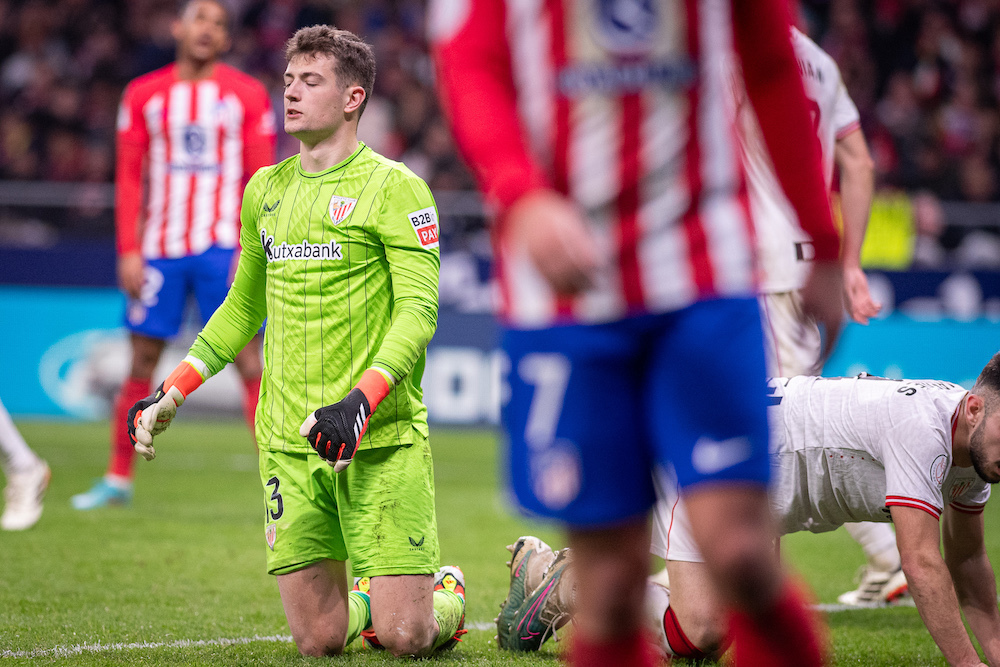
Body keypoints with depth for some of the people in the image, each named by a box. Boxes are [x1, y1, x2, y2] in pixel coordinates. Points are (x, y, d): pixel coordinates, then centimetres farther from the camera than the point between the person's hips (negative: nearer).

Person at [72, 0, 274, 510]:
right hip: (159, 250, 2)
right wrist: (129, 251, -1)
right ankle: (118, 478, 14)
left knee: (249, 362, -7)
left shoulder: (247, 96, 3)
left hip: (223, 247, -2)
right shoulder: (143, 96, 8)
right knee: (141, 364, 4)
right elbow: (130, 177, 8)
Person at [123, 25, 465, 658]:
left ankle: (446, 594, 26)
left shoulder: (393, 187, -5)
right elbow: (244, 307, 25)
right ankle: (367, 600, 34)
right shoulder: (266, 189, 14)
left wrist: (361, 402, -26)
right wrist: (173, 391, 16)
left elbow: (418, 309, -12)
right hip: (287, 440, 5)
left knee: (405, 639, -8)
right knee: (318, 641, 0)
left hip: (380, 440, -5)